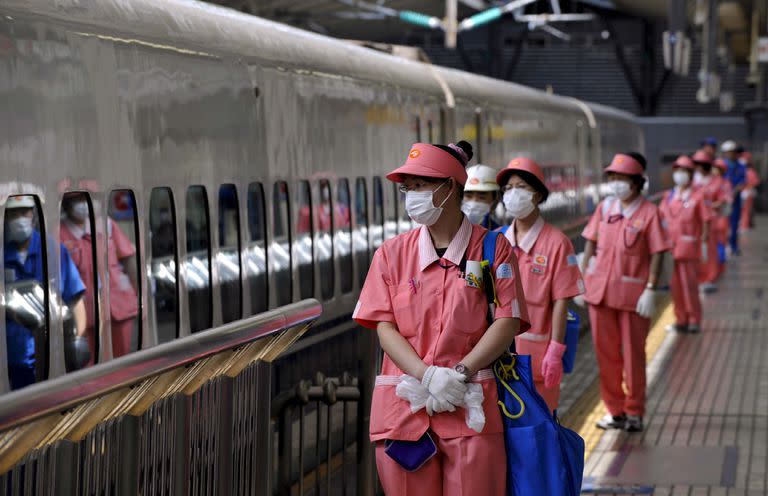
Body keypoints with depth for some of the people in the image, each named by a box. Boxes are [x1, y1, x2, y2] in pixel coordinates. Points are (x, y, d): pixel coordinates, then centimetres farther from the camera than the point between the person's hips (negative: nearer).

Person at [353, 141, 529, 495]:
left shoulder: (492, 248, 4)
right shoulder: (392, 253, 10)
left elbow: (508, 322, -2)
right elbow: (384, 328, 3)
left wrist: (460, 373, -14)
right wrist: (428, 376, -12)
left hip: (471, 403, -2)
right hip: (402, 407, 2)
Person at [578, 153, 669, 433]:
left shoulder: (649, 212, -6)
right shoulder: (605, 207, 7)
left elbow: (657, 254, -8)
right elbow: (590, 244, 11)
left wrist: (650, 290, -15)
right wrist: (581, 280, 7)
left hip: (633, 292, -4)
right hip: (600, 290, 4)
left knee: (633, 353, 4)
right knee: (605, 351, 8)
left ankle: (634, 412, 15)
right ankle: (615, 410, 19)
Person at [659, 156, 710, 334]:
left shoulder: (697, 198, -4)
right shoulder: (668, 197, 11)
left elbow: (705, 222, -4)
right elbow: (663, 218, 15)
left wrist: (704, 243, -9)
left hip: (689, 247, -5)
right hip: (670, 246, 5)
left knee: (690, 284, -3)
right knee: (675, 285, 8)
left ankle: (694, 321, 7)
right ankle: (681, 321, 17)